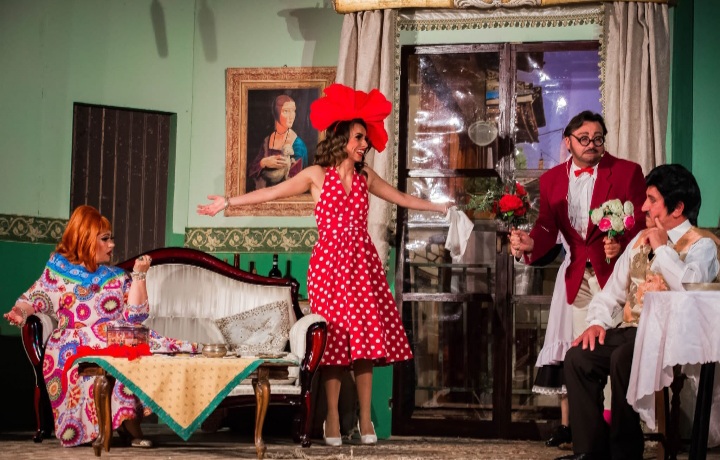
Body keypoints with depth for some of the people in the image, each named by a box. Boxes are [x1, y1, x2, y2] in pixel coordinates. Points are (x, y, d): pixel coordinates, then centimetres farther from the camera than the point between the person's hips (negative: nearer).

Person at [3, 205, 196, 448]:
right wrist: (20, 310, -12)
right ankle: (129, 424, -28)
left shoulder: (117, 276, 22)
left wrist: (139, 275, 6)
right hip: (76, 343, -4)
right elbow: (37, 297, 10)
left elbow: (135, 315, 12)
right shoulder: (59, 267, 16)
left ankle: (130, 420, -29)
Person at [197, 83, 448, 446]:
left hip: (363, 264, 3)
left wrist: (443, 208, 23)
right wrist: (228, 202, -8)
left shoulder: (365, 177, 10)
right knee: (334, 340, -2)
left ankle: (365, 418, 7)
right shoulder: (317, 175, -1)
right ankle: (332, 419, 7)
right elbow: (271, 193, -3)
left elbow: (403, 199, 21)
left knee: (366, 339, 0)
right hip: (329, 265, -3)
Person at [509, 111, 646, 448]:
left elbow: (641, 222, -7)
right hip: (575, 274, 4)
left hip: (614, 270, -3)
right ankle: (566, 424, 13)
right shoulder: (552, 180, 8)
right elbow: (547, 228, 0)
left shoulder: (627, 172, -3)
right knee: (567, 347, 4)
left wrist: (621, 245, -26)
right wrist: (529, 243, -21)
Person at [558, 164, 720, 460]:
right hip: (629, 332, 7)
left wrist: (661, 248, -13)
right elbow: (613, 290, 19)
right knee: (578, 357, -14)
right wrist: (597, 322, 1)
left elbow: (689, 289, -25)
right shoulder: (640, 239, 19)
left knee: (622, 359, -32)